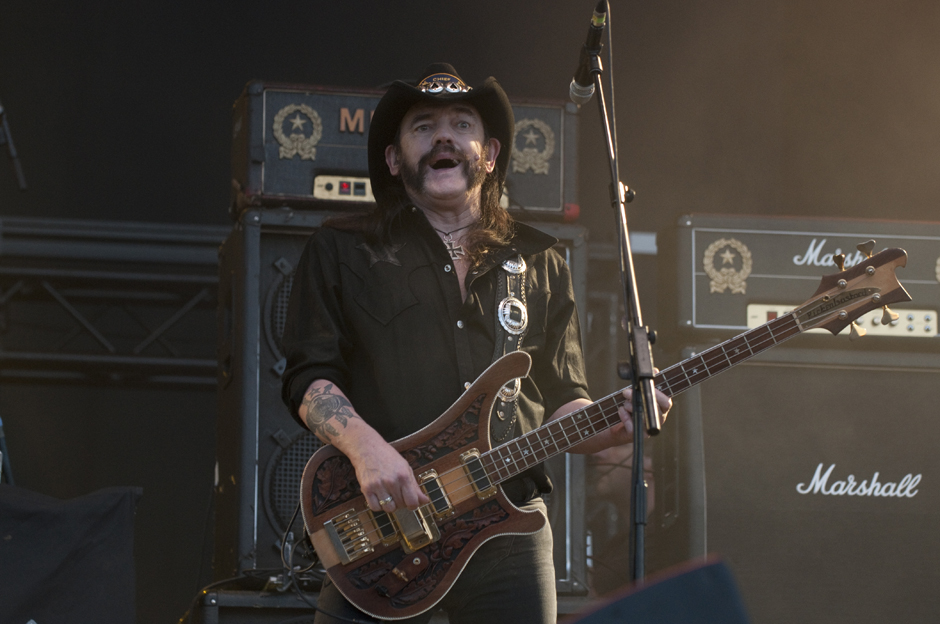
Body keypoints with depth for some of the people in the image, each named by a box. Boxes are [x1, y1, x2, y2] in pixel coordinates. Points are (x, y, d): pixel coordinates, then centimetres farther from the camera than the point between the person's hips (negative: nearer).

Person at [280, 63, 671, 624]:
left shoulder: (539, 264, 17)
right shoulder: (342, 251, 8)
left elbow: (563, 403, 17)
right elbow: (309, 376, 1)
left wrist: (613, 426, -5)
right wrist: (365, 446, -18)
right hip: (379, 518, -2)